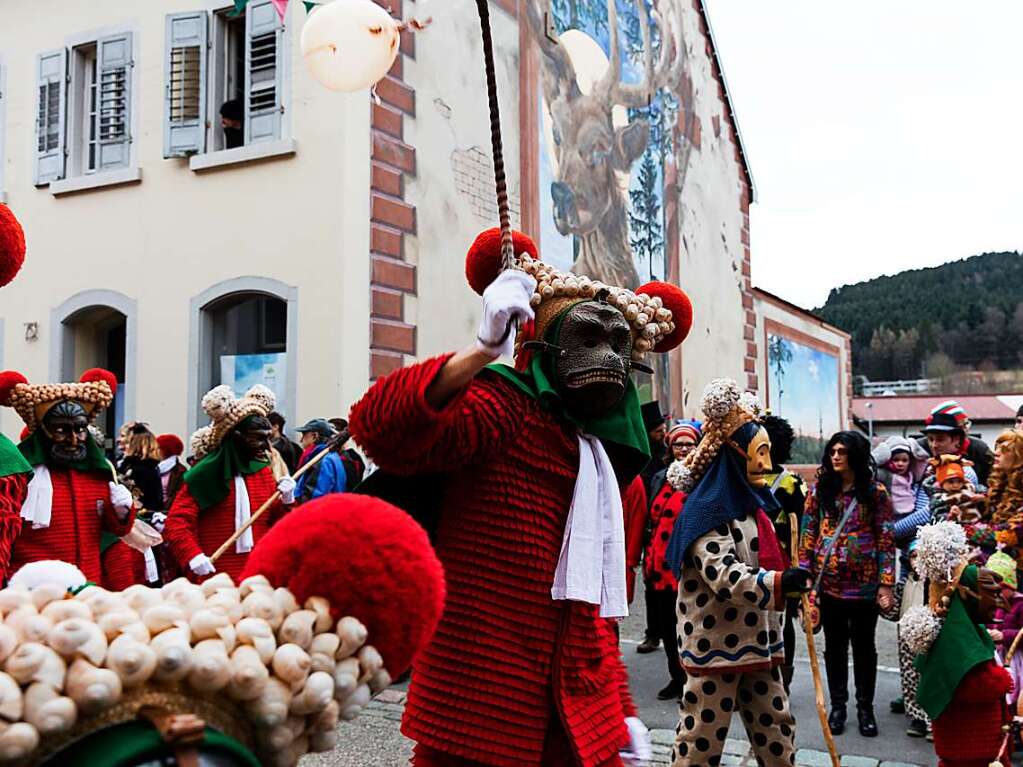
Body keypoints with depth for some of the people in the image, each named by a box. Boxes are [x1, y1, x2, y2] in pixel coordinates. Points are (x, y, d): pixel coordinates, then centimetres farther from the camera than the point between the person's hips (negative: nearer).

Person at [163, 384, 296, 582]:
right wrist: (192, 556, -24)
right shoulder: (206, 475, -6)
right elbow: (175, 523, -10)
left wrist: (286, 502, -6)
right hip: (214, 577, -5)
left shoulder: (265, 472, 9)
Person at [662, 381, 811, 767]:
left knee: (777, 733, 16)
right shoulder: (707, 510, -17)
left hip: (756, 641, 9)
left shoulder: (751, 503, 12)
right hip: (715, 644, -9)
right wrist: (780, 582, -41)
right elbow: (724, 576, -30)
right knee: (702, 736, 1)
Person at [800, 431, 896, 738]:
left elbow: (886, 540, -5)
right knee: (834, 645, 11)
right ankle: (838, 705, 24)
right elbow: (808, 534, 4)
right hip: (829, 582, 2)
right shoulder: (820, 489, 3)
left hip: (864, 583, -2)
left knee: (864, 646, 10)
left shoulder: (875, 492, -4)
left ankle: (865, 707, 24)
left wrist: (886, 583, -10)